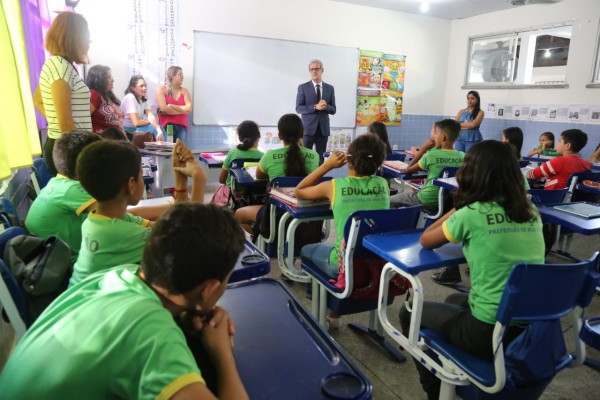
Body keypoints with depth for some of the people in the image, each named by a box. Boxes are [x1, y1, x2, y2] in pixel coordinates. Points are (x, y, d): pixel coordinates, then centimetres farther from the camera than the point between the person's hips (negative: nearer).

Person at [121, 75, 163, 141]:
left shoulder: (143, 99, 6)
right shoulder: (130, 97, -17)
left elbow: (151, 116, -9)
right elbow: (136, 122, -22)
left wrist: (159, 130, -25)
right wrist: (150, 121, -6)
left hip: (136, 128, 7)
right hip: (128, 132, -7)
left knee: (159, 128, -8)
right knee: (153, 128, -18)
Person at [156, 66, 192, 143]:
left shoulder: (184, 91, 12)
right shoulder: (161, 89, 3)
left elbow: (189, 108, -2)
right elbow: (164, 109, -10)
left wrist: (171, 106, -8)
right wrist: (183, 110, -3)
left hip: (181, 127, 3)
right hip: (166, 126, -3)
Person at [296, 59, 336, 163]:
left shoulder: (330, 88, 9)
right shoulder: (303, 87, 1)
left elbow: (333, 110, 7)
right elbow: (298, 108, -6)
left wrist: (326, 106, -15)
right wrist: (315, 107, -19)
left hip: (323, 128, 3)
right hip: (308, 128, -3)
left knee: (320, 158, 7)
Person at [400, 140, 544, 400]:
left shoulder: (472, 214, -14)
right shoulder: (531, 213, 3)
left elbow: (425, 241, 2)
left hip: (489, 334, -7)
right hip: (531, 331, 7)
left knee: (410, 312, 17)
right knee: (455, 300, 33)